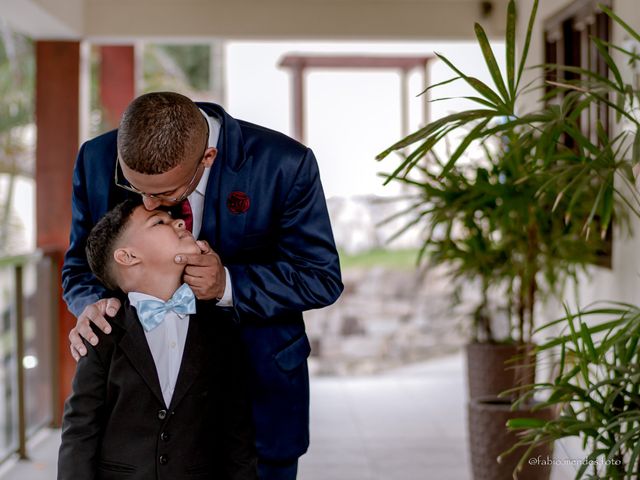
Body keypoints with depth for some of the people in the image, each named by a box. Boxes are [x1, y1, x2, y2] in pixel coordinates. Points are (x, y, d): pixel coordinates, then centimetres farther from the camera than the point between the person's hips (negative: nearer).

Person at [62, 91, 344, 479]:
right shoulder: (97, 161, -12)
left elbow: (321, 278, -13)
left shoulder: (284, 166, -21)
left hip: (258, 385, -2)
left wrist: (228, 285, -28)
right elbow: (81, 264, 1)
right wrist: (92, 303, -23)